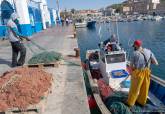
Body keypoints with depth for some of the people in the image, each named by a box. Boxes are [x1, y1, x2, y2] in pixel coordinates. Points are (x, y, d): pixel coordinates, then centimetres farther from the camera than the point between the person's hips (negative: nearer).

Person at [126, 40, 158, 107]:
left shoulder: (135, 53, -14)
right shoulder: (149, 51, -2)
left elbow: (131, 65, -10)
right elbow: (156, 63, -2)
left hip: (138, 73, -4)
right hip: (146, 72, 5)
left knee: (134, 89, 12)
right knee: (144, 88, 22)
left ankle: (130, 102, 29)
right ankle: (142, 101, 41)